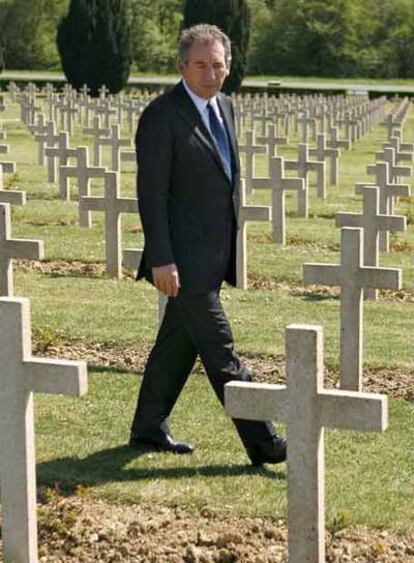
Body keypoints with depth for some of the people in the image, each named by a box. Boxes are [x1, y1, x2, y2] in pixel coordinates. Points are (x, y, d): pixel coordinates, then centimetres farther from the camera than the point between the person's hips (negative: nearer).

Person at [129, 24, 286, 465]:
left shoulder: (224, 107, 11)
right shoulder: (162, 116, -14)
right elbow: (151, 193, -16)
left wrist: (231, 243, 20)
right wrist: (161, 260, -20)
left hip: (214, 256, 8)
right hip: (184, 258, -8)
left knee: (179, 343, 16)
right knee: (221, 354, -4)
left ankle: (148, 429, 28)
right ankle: (263, 444, 0)